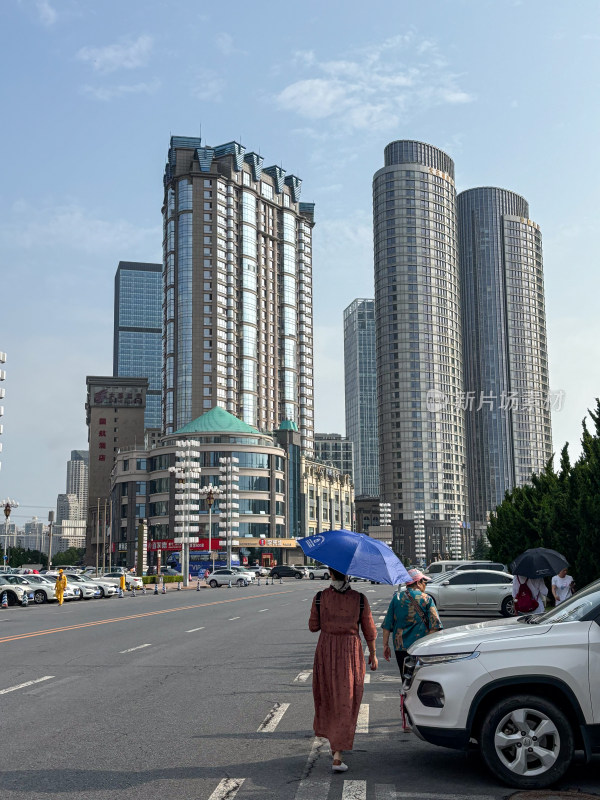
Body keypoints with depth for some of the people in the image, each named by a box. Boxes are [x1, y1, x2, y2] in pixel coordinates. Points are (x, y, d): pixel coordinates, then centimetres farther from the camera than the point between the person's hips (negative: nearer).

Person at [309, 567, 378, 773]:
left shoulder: (320, 598, -6)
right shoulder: (360, 599, -6)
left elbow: (313, 626, 2)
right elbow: (369, 631, 0)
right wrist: (372, 654, 13)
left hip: (325, 651, 1)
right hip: (351, 652, -1)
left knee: (327, 697, 22)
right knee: (346, 704, 4)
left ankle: (333, 742, 36)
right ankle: (337, 756, -3)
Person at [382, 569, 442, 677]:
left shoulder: (396, 598, 4)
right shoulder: (427, 599, -3)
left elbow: (387, 625, 4)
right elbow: (434, 626, -8)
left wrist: (386, 645, 9)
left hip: (400, 647, 2)